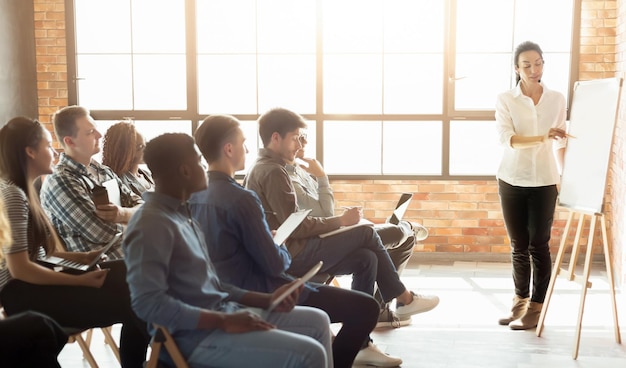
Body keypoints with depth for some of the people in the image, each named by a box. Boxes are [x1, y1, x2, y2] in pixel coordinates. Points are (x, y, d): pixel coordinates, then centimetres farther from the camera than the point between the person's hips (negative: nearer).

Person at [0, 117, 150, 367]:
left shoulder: (21, 190, 13)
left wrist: (81, 258, 4)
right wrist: (81, 281, -20)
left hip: (33, 281, 9)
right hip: (21, 293, -9)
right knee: (129, 302, -20)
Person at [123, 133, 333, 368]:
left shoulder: (181, 215, 13)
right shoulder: (151, 224, -17)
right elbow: (148, 303, -26)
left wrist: (267, 299, 6)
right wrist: (225, 321, -23)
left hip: (222, 313, 10)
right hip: (195, 335, -10)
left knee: (317, 321, 13)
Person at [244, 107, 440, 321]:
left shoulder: (260, 169, 16)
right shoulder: (273, 172, -15)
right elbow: (296, 227, -19)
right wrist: (341, 221, -9)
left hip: (284, 252, 9)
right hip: (292, 254, -9)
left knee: (366, 259, 3)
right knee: (366, 233, -4)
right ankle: (404, 299, 10)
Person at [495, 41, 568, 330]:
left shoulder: (557, 99, 4)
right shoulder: (505, 100, -2)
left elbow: (560, 144, 9)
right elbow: (506, 139, -16)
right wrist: (542, 137, -29)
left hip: (544, 182, 0)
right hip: (512, 181, 0)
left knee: (539, 245, 1)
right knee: (518, 246, 9)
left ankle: (536, 306, 10)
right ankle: (520, 301, 21)